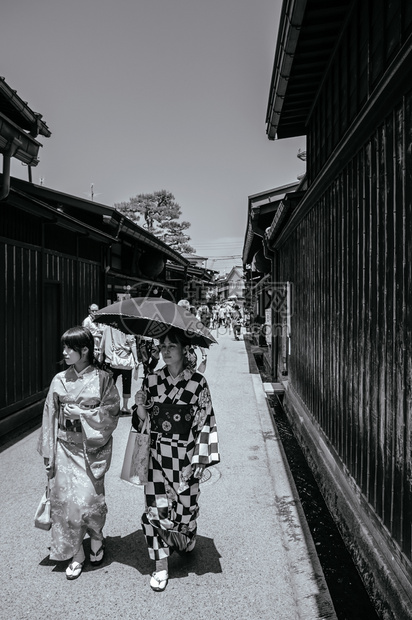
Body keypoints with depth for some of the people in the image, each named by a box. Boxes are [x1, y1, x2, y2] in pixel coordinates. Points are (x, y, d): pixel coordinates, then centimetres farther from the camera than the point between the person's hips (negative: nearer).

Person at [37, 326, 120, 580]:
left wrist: (81, 413, -15)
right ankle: (76, 556, 21)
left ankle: (97, 538, 27)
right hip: (66, 447, 3)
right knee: (65, 499, 3)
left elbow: (111, 412, -7)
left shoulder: (102, 379, -6)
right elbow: (50, 416, 6)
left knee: (87, 498, -4)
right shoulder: (59, 380, 3)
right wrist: (48, 452, 4)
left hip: (93, 447, -3)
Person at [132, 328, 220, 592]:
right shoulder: (152, 381, -1)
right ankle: (161, 565, 22)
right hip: (158, 453, 2)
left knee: (185, 505, 10)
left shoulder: (197, 382, -9)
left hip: (185, 455, -2)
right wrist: (140, 406, -17)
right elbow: (142, 420, 6)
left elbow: (206, 421, -6)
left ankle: (187, 542, 44)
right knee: (156, 507, 3)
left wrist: (201, 459, -8)